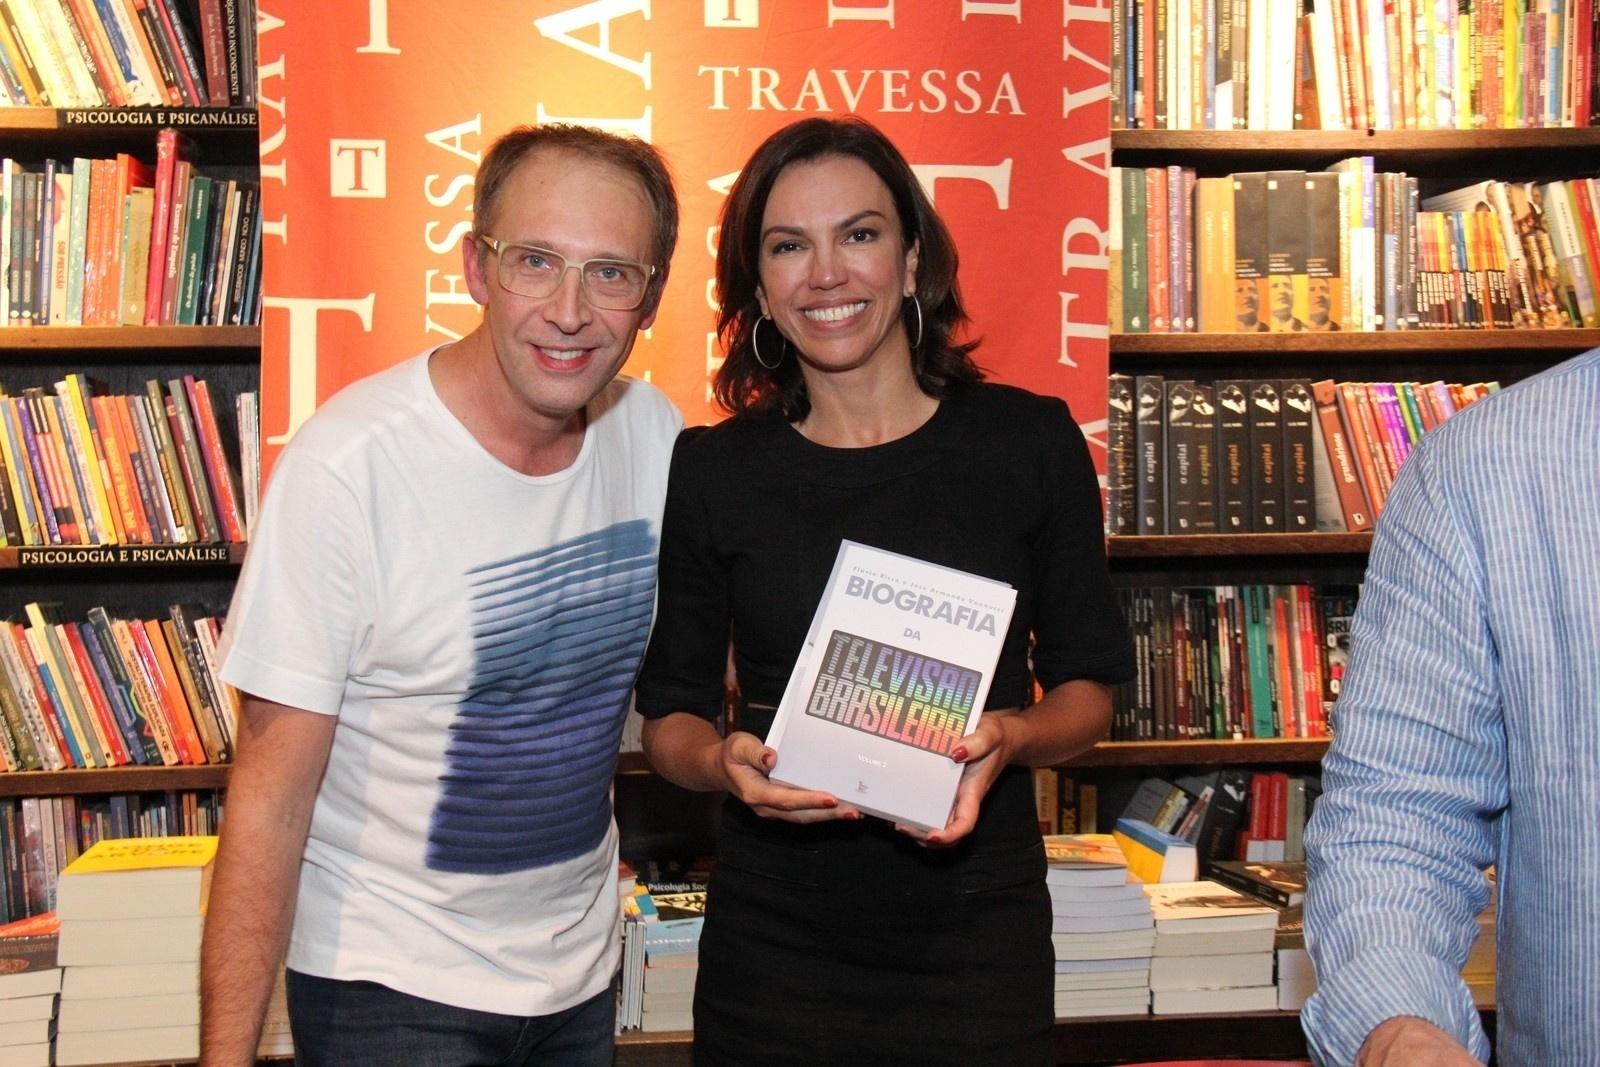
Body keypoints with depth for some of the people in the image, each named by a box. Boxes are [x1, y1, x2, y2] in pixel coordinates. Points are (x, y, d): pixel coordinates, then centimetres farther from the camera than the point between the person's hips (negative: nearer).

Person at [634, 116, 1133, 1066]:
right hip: (773, 941, 1)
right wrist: (723, 761, -16)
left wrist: (1009, 739, -16)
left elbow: (1088, 686, 4)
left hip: (979, 929, 0)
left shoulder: (1031, 441, -1)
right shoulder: (710, 470, 0)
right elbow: (671, 713, 6)